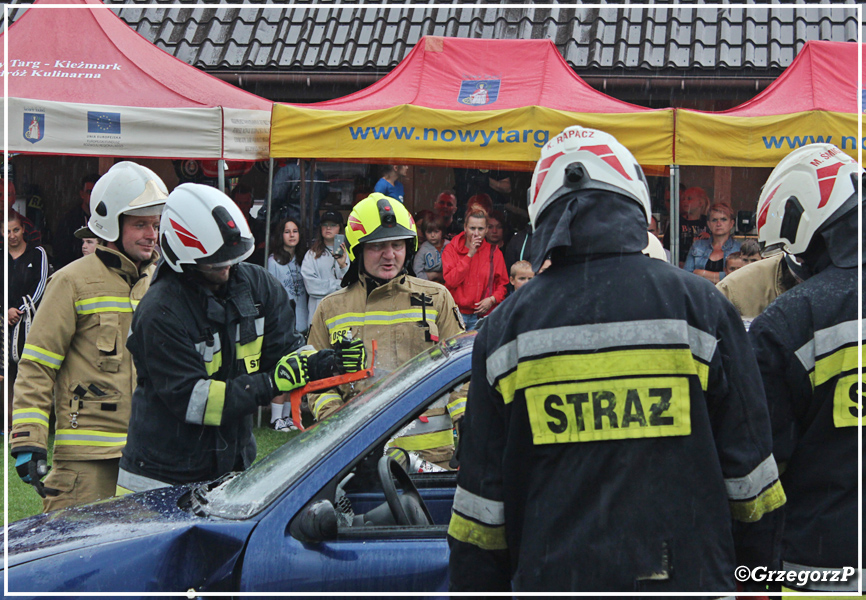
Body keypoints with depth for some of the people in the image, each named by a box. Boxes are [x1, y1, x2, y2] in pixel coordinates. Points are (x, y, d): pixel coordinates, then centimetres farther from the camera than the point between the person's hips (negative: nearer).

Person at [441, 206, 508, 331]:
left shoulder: (494, 252, 8)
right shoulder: (451, 249, 4)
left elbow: (503, 284, 11)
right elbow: (451, 281, -11)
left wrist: (492, 299, -8)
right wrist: (469, 255, -12)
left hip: (482, 316, 1)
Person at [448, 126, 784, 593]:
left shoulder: (505, 330, 2)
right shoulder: (700, 308, -1)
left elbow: (482, 498, 3)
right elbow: (748, 472, 2)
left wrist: (474, 588, 12)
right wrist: (758, 569, 14)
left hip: (552, 576, 1)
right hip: (688, 574, -1)